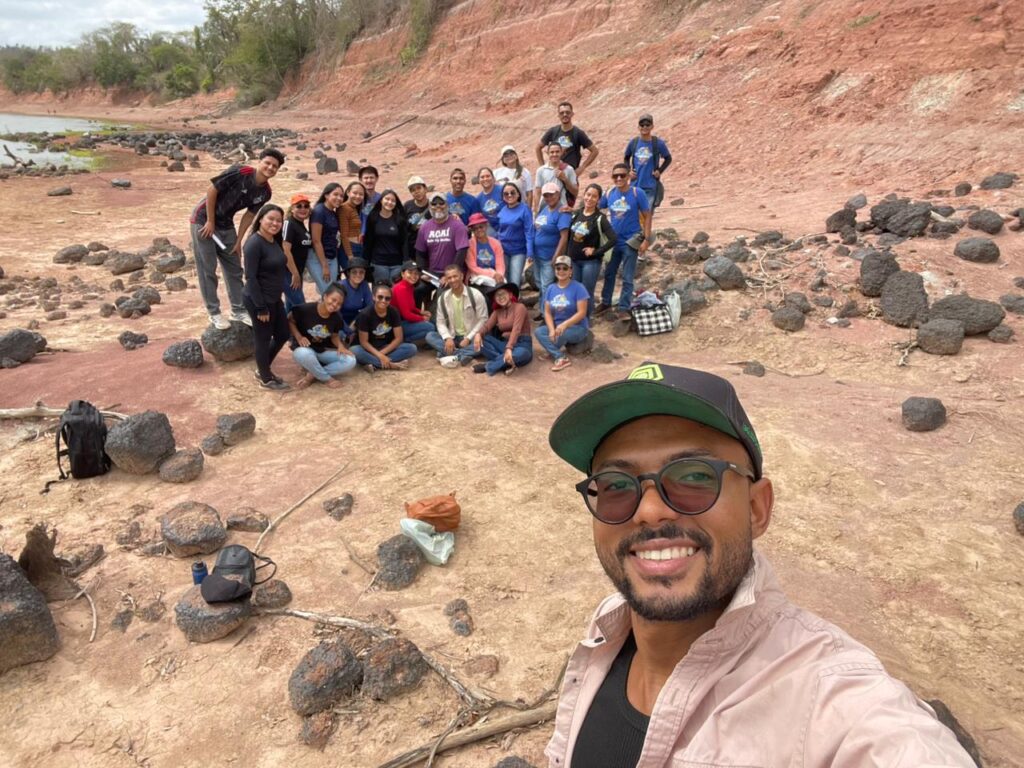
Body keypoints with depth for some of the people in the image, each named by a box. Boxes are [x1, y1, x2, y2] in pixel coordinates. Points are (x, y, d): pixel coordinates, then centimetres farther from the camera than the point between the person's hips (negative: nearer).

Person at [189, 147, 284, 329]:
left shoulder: (265, 192, -5)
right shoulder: (240, 172, -25)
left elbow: (249, 215, 4)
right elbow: (212, 190, -20)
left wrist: (239, 240, 3)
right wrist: (210, 222, -17)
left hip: (226, 225, 7)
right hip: (204, 220, -7)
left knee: (234, 269, 9)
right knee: (207, 270, 0)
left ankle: (238, 310, 21)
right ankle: (214, 313, 9)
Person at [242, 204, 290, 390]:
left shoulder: (274, 241, 7)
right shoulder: (254, 243, -20)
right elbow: (250, 277, -22)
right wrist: (261, 307, -21)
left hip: (274, 299, 9)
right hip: (259, 300, -9)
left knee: (282, 335, 18)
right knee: (263, 339, 7)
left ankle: (262, 370, 36)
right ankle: (266, 379, 25)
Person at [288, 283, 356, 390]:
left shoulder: (337, 317, -7)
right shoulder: (305, 309, -20)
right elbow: (290, 321, -5)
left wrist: (340, 346, -15)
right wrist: (299, 337, -20)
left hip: (324, 351, 4)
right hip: (306, 348, -4)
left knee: (350, 361, -19)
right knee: (302, 354, -42)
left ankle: (312, 376, -14)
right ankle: (326, 379, -16)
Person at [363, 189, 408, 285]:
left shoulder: (400, 220, 3)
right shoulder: (373, 218, 2)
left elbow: (405, 242, 0)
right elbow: (368, 241, 3)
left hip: (397, 263, 0)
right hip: (378, 263, 0)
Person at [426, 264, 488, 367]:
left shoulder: (475, 295, -11)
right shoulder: (443, 298, -1)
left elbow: (483, 320, -11)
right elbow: (441, 322, 1)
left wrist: (468, 338, -18)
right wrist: (447, 338, -19)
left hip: (471, 338, -3)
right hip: (452, 337, 4)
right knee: (430, 336, -22)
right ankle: (463, 355, -35)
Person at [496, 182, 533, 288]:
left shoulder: (524, 209, -10)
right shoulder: (502, 210, 4)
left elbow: (529, 232, -13)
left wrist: (530, 253, -20)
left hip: (518, 251, -4)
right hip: (503, 250, 4)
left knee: (514, 283, -6)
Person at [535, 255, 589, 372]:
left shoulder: (578, 287, -11)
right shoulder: (551, 288, 4)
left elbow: (581, 313, -16)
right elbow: (547, 312, 1)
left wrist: (564, 324, -29)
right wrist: (552, 329, -17)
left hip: (577, 327, -5)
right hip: (557, 326, 5)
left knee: (561, 334, -37)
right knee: (538, 332, -23)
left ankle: (553, 351, -4)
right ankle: (561, 357, -29)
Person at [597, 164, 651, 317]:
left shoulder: (637, 193, -14)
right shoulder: (609, 193, -4)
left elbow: (647, 216, -10)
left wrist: (646, 239, -14)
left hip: (630, 242, -4)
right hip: (613, 241, 4)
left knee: (627, 278, 4)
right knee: (609, 273, 17)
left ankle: (624, 308, 15)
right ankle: (605, 302, 34)